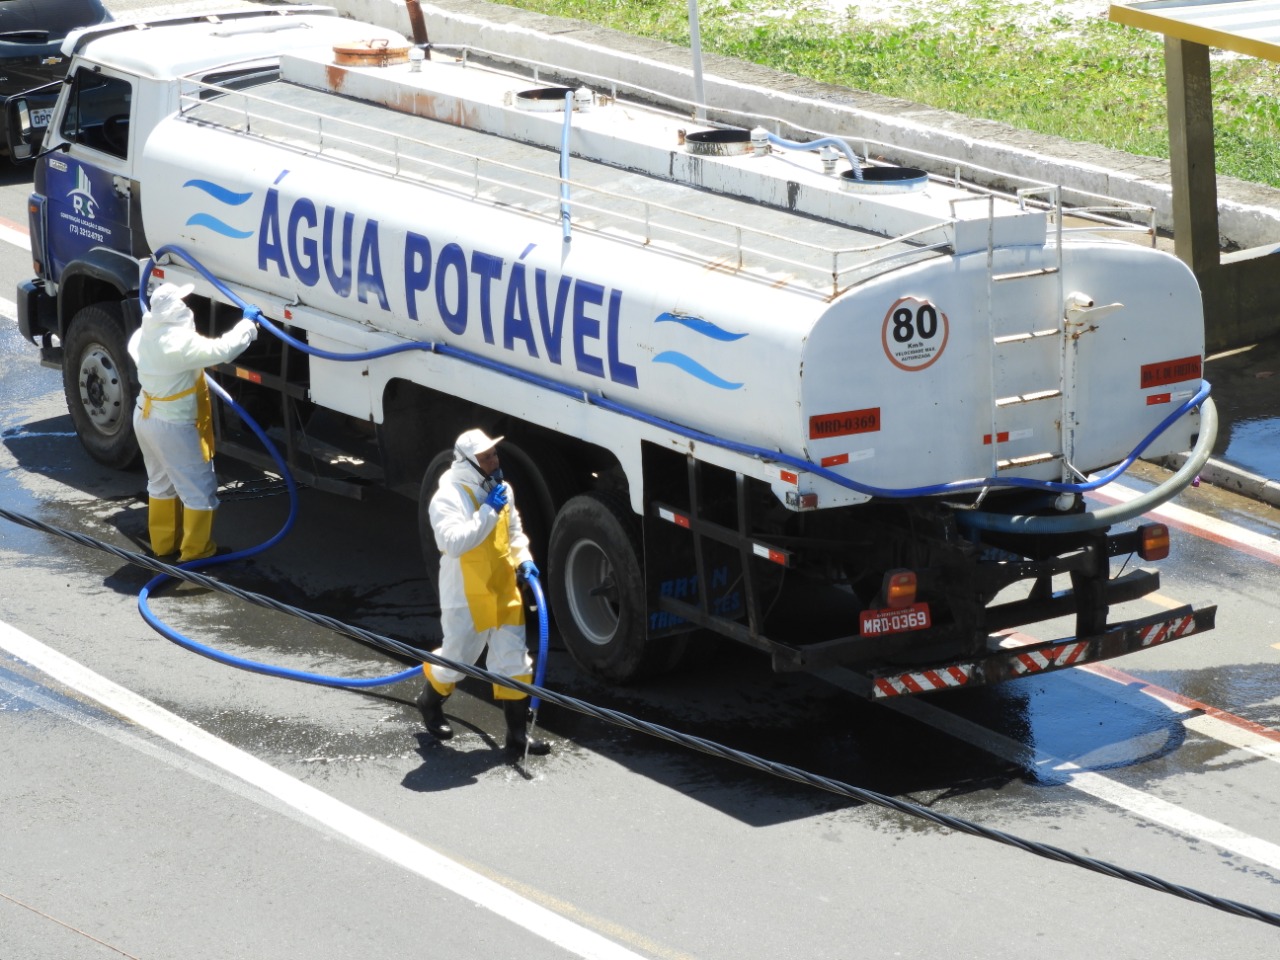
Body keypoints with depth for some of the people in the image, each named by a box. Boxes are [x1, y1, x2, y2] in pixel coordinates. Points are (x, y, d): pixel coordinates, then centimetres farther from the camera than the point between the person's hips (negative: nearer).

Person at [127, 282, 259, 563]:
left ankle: (163, 541, 35)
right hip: (173, 426, -9)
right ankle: (196, 549, 14)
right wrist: (248, 323, -18)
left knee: (161, 482, 25)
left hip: (146, 417, 9)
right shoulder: (182, 342, -30)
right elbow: (223, 350, -32)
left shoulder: (145, 335, -3)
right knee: (200, 488, 6)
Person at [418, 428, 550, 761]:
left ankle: (517, 733, 12)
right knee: (457, 658, 8)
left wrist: (523, 559, 3)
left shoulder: (501, 490, 5)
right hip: (466, 598, -6)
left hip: (504, 593, 6)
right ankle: (430, 701, 39)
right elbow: (454, 542, -32)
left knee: (514, 662, 6)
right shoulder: (448, 498, -19)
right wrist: (487, 511, -30)